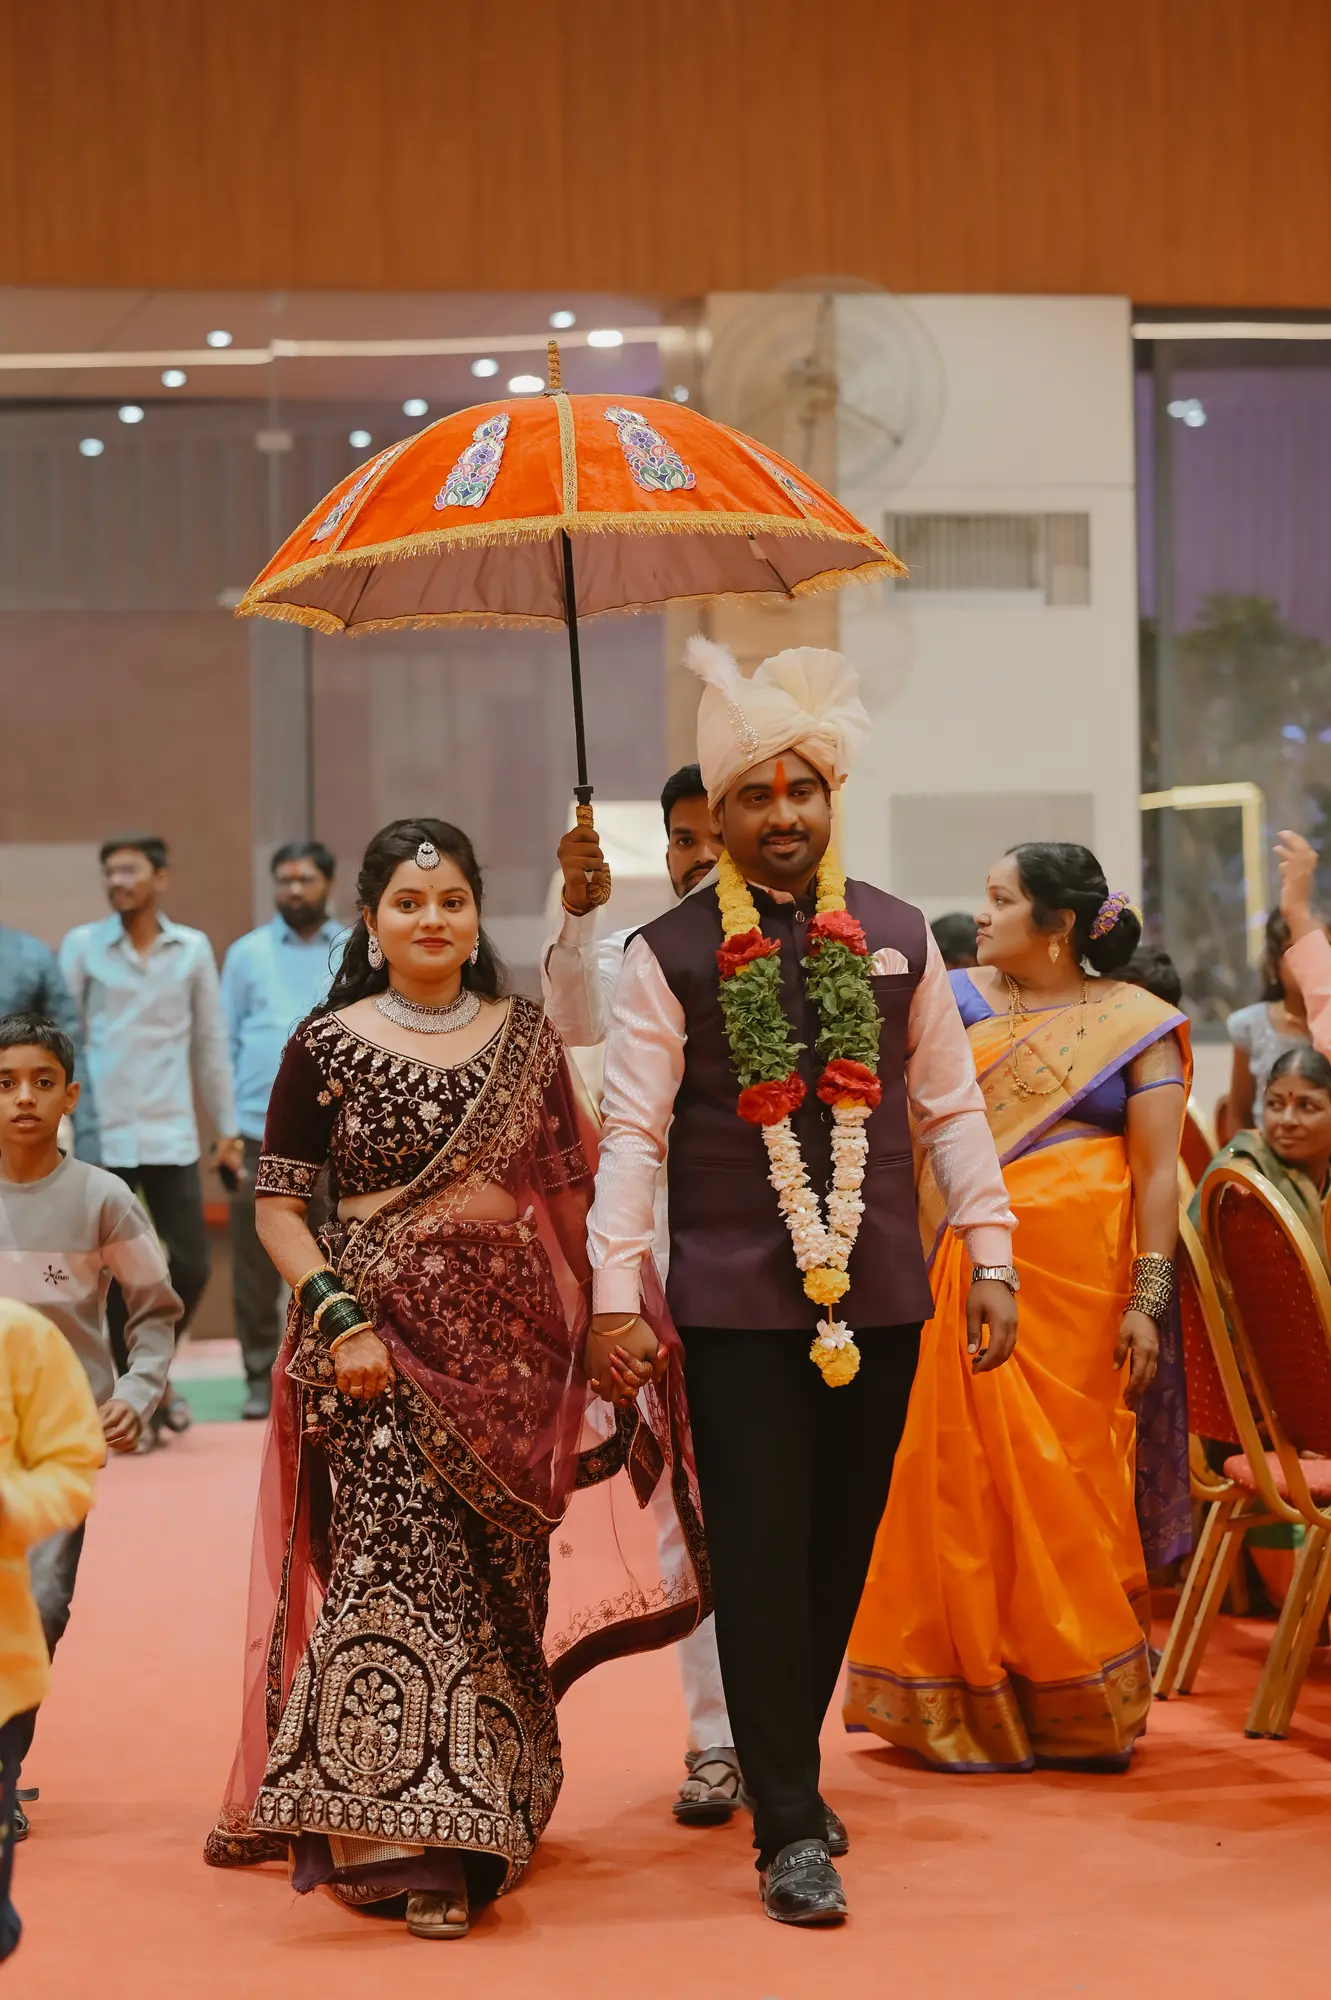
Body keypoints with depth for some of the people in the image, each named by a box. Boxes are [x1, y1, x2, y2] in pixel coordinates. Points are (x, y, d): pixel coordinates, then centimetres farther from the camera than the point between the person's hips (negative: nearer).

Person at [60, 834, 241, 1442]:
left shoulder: (193, 949, 7)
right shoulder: (81, 946, 2)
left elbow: (210, 1043, 10)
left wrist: (227, 1127, 9)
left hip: (172, 1137, 2)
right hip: (102, 1136, -2)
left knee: (191, 1266, 1)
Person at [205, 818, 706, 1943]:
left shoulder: (524, 1039, 7)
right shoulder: (327, 1048, -1)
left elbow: (568, 1194, 11)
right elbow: (279, 1208, -2)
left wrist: (597, 1325, 5)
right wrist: (339, 1319, -14)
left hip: (507, 1337, 3)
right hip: (381, 1334, -3)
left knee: (499, 1576, 8)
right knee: (397, 1564, -10)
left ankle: (486, 1815, 25)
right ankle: (407, 1842, -7)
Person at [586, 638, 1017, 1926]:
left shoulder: (896, 939, 7)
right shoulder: (671, 955, -2)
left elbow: (950, 1107, 10)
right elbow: (632, 1129, -5)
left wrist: (992, 1261, 5)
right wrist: (615, 1292, -12)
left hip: (875, 1292, 3)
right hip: (735, 1301, -3)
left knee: (841, 1550, 11)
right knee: (759, 1560, -2)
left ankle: (786, 1773, 29)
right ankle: (791, 1831, 2)